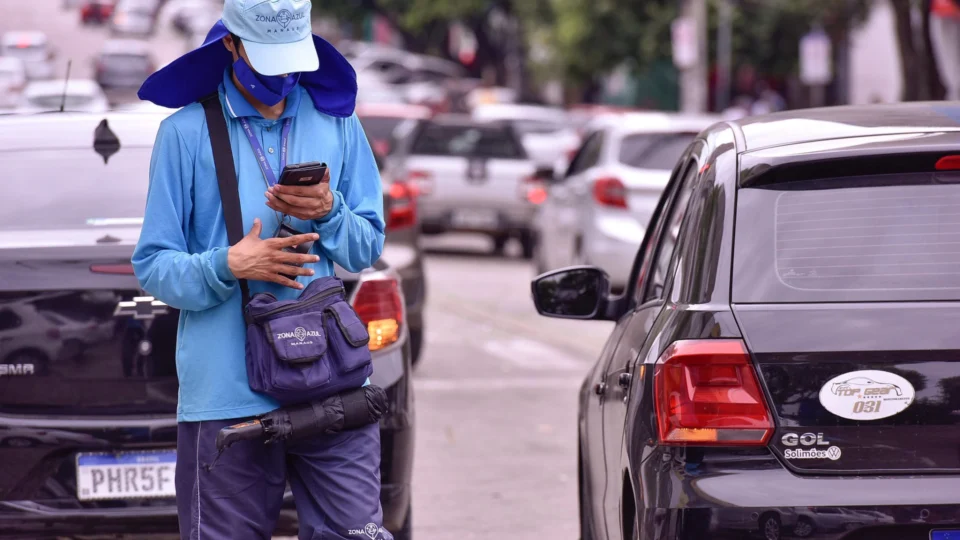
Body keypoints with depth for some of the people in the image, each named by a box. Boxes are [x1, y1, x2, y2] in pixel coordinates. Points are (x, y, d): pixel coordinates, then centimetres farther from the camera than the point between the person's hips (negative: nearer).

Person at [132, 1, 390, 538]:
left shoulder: (336, 123, 12)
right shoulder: (186, 133, 2)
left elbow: (368, 248, 14)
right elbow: (153, 267, 0)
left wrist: (328, 211, -7)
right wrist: (228, 265, -18)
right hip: (227, 390, -2)